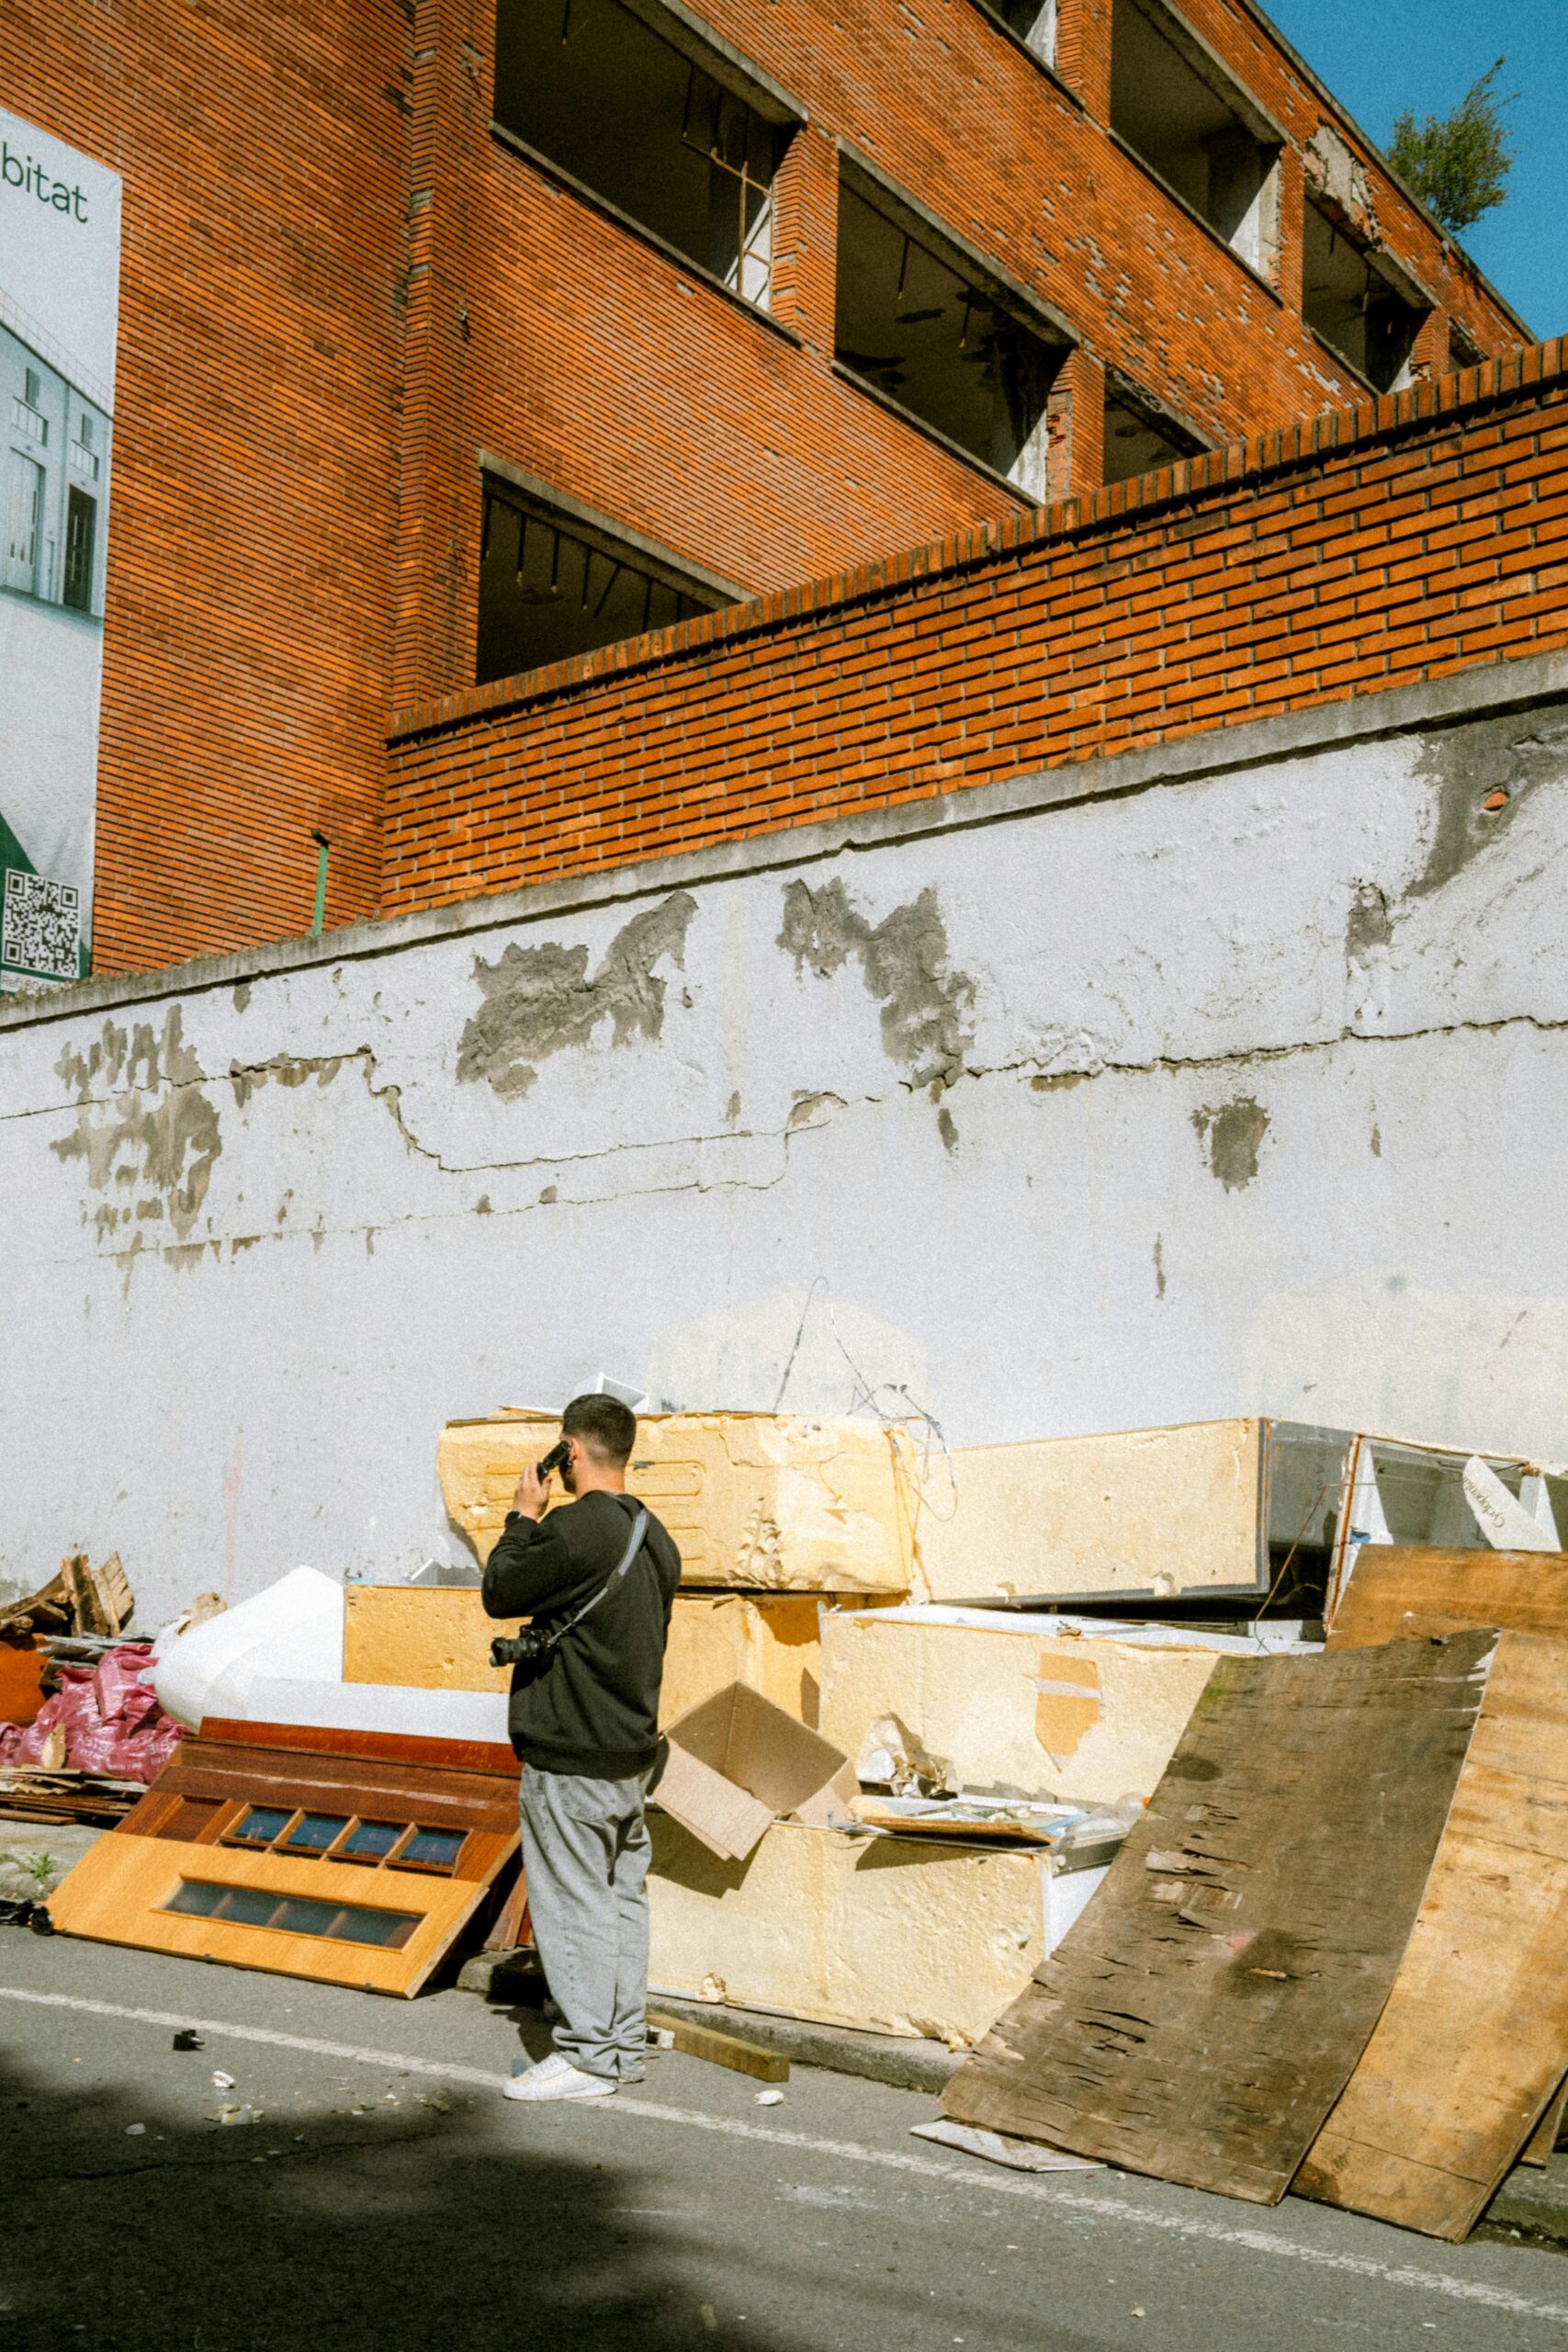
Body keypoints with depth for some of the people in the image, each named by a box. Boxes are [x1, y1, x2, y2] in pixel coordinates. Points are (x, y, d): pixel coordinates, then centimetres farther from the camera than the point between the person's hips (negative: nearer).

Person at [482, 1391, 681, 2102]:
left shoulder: (574, 1529, -20)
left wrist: (523, 1518, 1)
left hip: (571, 1759, -9)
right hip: (633, 1750, 9)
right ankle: (625, 2043, 21)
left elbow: (499, 1593, -10)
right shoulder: (654, 1536, 8)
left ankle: (586, 2055, 5)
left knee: (573, 1902, -1)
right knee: (622, 1896, 14)